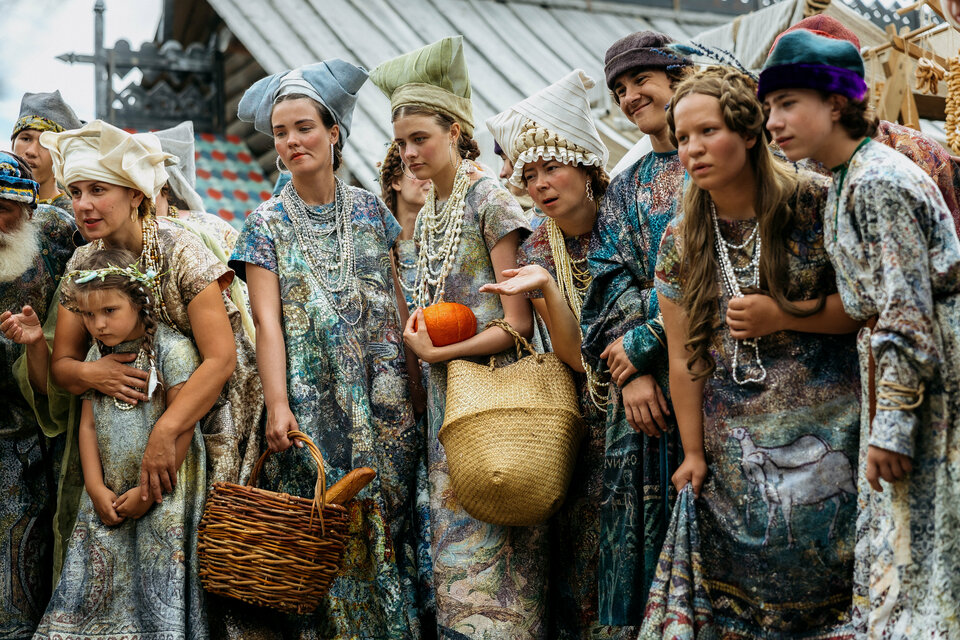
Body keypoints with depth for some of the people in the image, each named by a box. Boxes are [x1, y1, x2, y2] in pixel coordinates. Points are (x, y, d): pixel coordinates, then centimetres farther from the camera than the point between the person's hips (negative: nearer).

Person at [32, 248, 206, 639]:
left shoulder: (173, 349, -13)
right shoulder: (98, 355, 7)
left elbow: (181, 430, -15)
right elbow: (88, 424, 8)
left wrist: (148, 491, -14)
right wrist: (96, 488, -2)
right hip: (108, 496, 6)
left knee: (158, 587, -4)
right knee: (98, 587, 7)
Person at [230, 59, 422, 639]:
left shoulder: (371, 211, 8)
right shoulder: (268, 223, 4)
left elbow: (399, 303, 8)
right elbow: (268, 320, -4)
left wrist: (414, 382, 1)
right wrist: (278, 404, -14)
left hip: (382, 394, 1)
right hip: (310, 400, -1)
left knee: (385, 517, 2)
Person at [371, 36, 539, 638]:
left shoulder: (491, 199, -9)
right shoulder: (426, 217, 14)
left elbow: (517, 325, -14)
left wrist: (436, 353, -10)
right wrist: (420, 337, 4)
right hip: (447, 398, 7)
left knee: (492, 539, -6)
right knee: (456, 540, 7)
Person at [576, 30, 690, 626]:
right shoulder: (626, 188, 18)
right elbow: (612, 282, 8)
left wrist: (644, 340, -9)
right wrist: (631, 372, -7)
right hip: (646, 375, 4)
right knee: (646, 517, 2)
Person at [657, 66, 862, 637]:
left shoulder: (814, 202, -7)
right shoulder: (680, 239, 4)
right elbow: (685, 358, 6)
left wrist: (786, 315, -17)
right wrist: (694, 452, 6)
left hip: (826, 432, -3)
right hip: (736, 448, 3)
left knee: (827, 568, -5)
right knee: (743, 589, 5)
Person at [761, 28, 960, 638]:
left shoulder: (876, 183, -16)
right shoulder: (854, 180, 15)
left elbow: (906, 312, -21)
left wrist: (891, 425, -23)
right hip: (900, 365, 10)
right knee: (900, 543, 13)